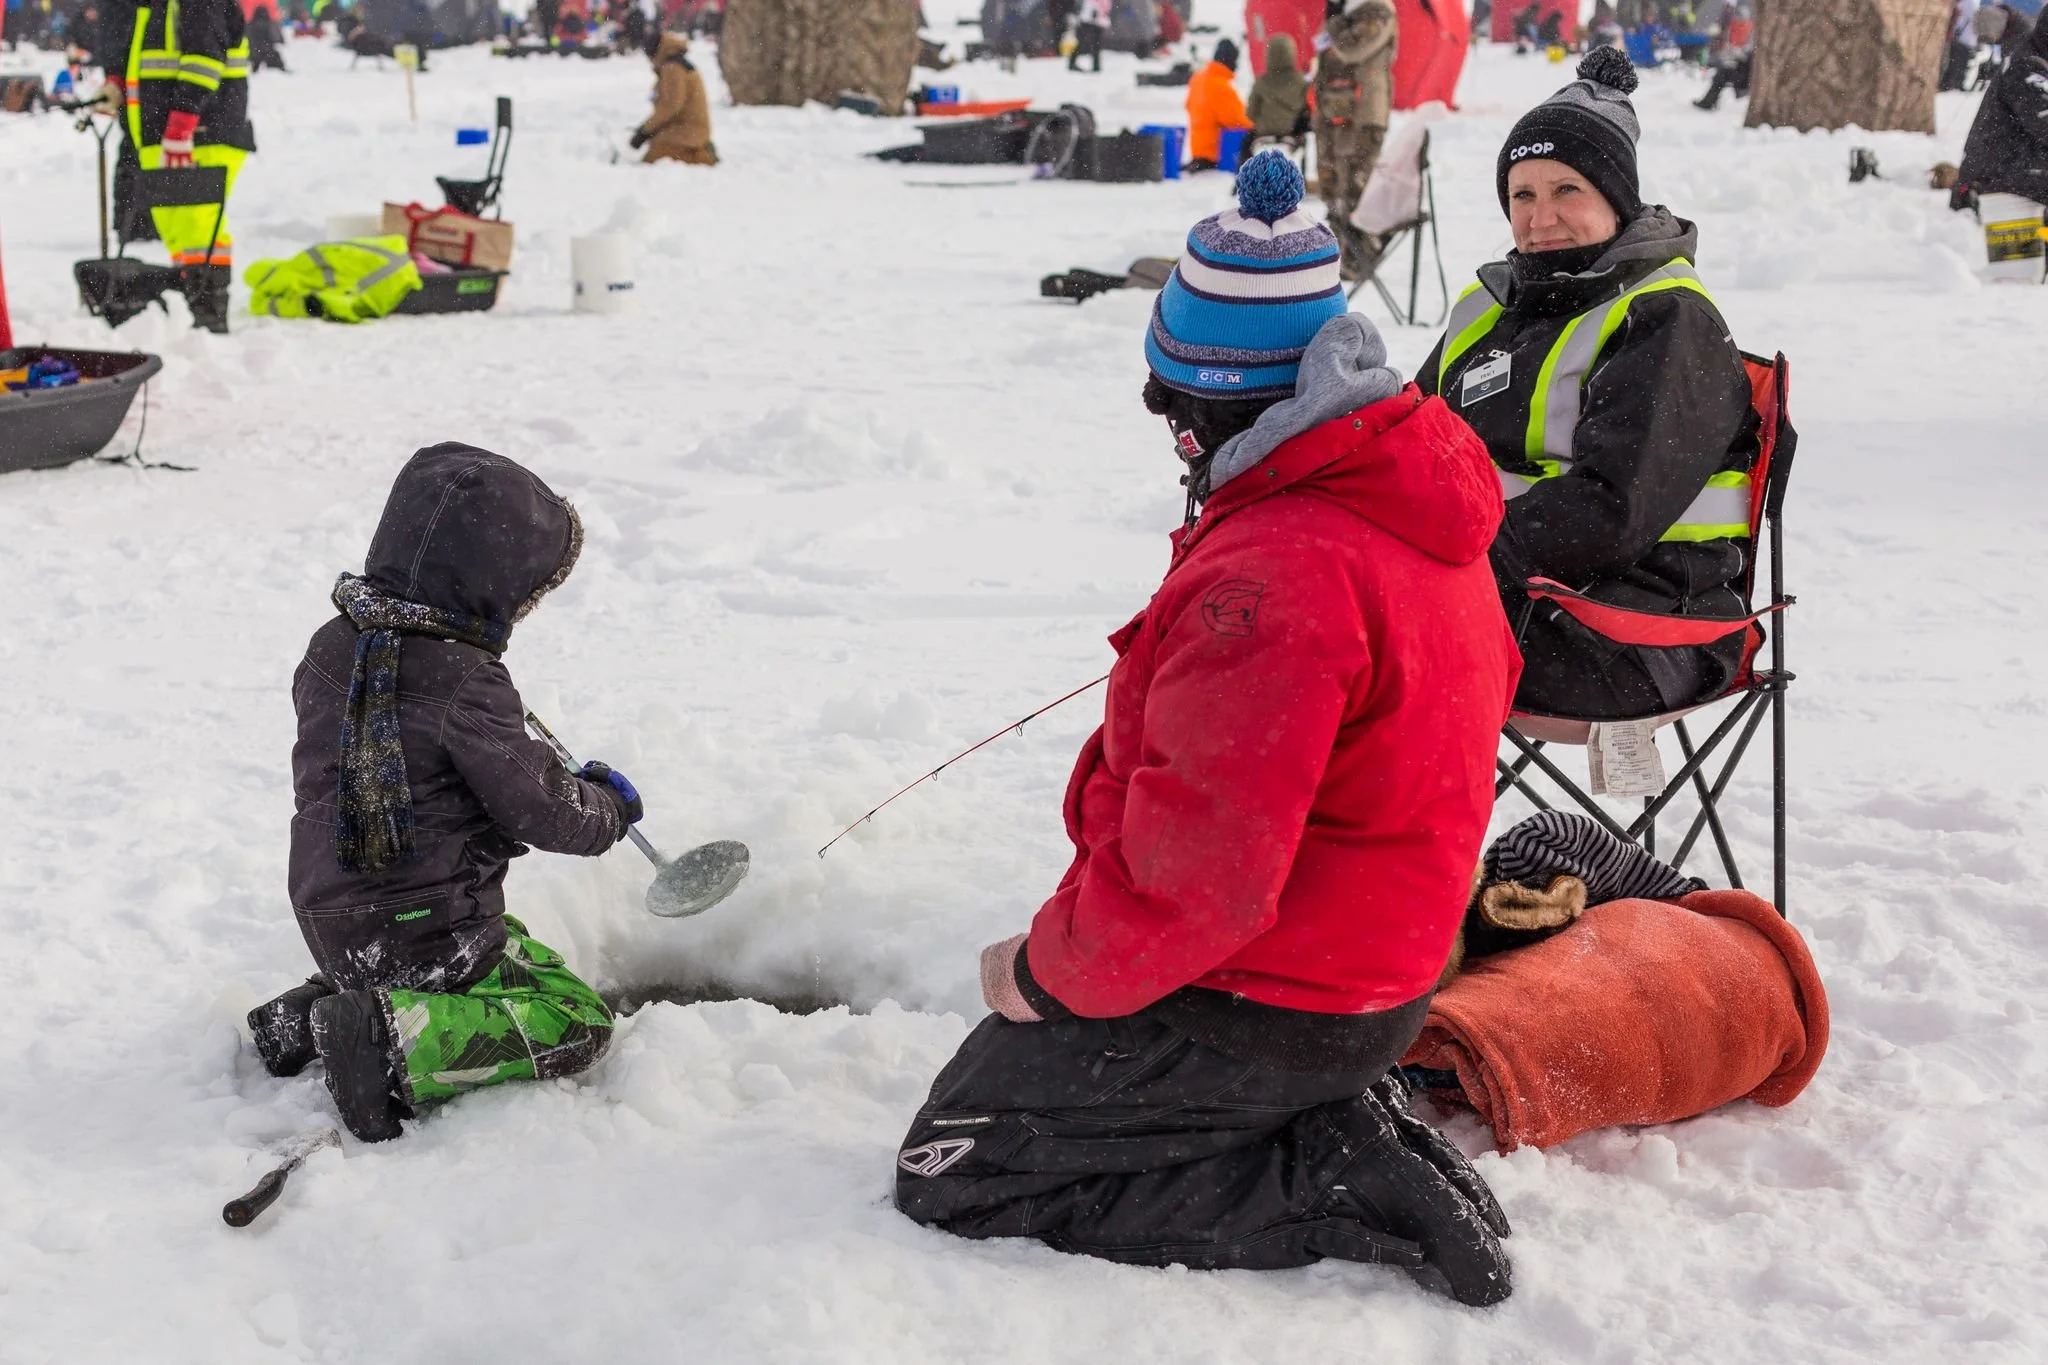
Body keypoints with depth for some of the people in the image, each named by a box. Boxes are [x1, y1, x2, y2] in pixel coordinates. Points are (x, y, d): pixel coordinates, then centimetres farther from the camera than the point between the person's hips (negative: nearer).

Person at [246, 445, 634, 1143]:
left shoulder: (331, 648, 3)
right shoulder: (468, 681, -21)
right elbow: (542, 809, -16)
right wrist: (610, 805, 6)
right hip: (429, 931, -8)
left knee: (518, 943, 31)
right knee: (579, 1025, 1)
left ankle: (317, 1012, 16)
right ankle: (400, 1042, -18)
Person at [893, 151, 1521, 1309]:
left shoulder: (1268, 576, -30)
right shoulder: (1418, 499, 2)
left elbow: (1191, 879, -31)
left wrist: (1048, 973, -12)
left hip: (1261, 1007, -10)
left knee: (950, 1176, 0)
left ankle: (1350, 1195, -6)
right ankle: (1347, 1124, 9)